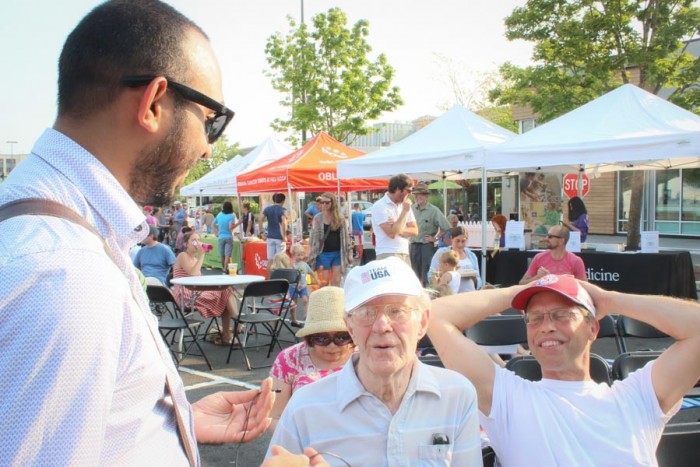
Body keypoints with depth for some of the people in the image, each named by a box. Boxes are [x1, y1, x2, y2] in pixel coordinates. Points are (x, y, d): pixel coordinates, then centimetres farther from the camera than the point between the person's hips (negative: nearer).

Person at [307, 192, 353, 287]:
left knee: (336, 283, 0)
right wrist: (310, 254, -5)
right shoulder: (317, 218, 1)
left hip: (338, 254, 1)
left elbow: (345, 237, 7)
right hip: (323, 254, -1)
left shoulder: (340, 218, 4)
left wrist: (349, 253, 4)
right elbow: (313, 237, 2)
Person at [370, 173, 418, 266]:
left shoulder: (405, 205, 12)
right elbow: (392, 233, -17)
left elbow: (414, 231, 10)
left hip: (405, 254, 7)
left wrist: (399, 229, -10)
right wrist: (405, 211, -12)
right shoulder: (380, 206, -9)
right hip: (388, 255, -6)